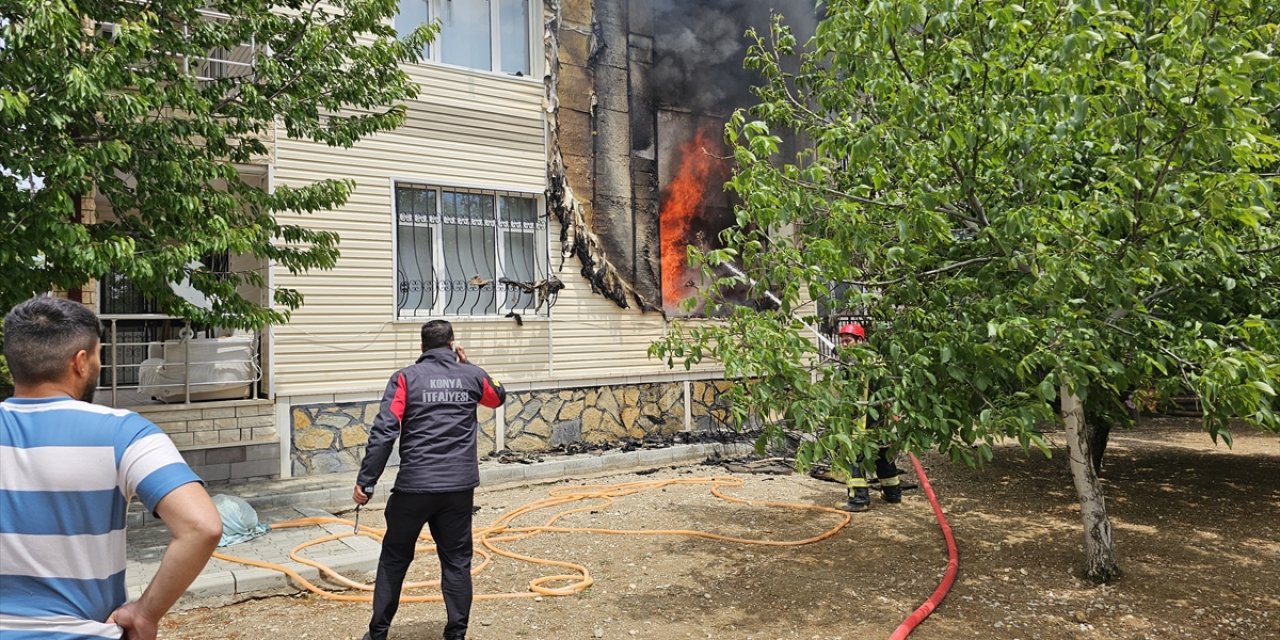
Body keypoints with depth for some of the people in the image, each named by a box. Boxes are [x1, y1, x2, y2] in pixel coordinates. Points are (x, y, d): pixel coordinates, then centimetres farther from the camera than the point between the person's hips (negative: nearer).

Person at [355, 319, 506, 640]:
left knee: (394, 558, 16)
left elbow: (383, 432, -10)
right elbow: (498, 397, 28)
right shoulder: (472, 375, 6)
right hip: (459, 487, 1)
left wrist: (365, 480, -6)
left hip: (413, 485, -1)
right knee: (456, 561, 12)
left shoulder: (406, 377, -1)